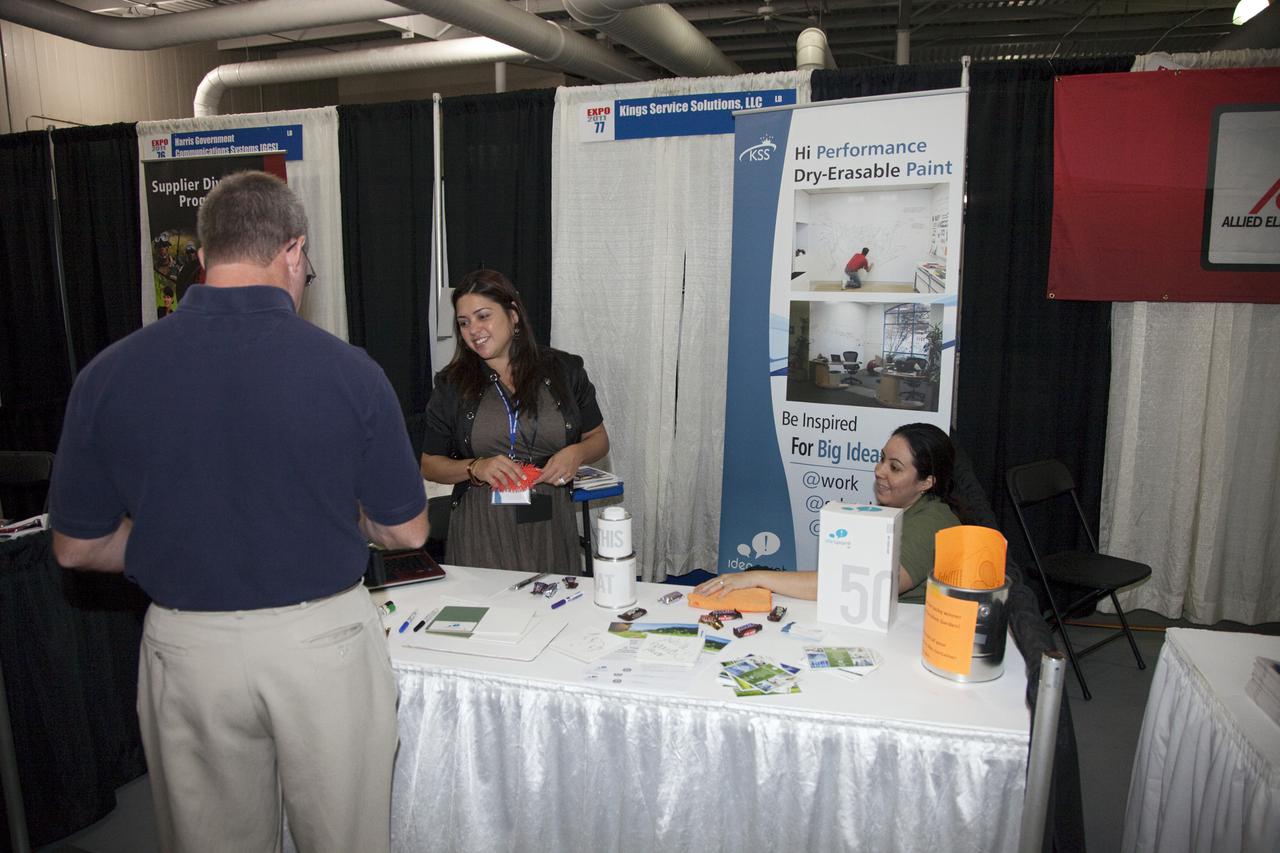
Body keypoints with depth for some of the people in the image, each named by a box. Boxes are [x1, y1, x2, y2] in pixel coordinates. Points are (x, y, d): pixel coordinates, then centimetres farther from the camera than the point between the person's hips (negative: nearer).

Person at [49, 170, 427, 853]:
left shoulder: (109, 374, -8)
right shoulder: (349, 371, -14)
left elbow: (76, 548, 2)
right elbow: (406, 532, -5)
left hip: (187, 647, 2)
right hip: (325, 639, -2)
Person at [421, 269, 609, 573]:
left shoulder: (564, 370, 3)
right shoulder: (452, 384, 3)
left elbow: (598, 439, 11)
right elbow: (430, 465, 5)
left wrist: (576, 454, -11)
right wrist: (475, 468, -13)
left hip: (549, 526, 1)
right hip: (480, 530, 0)